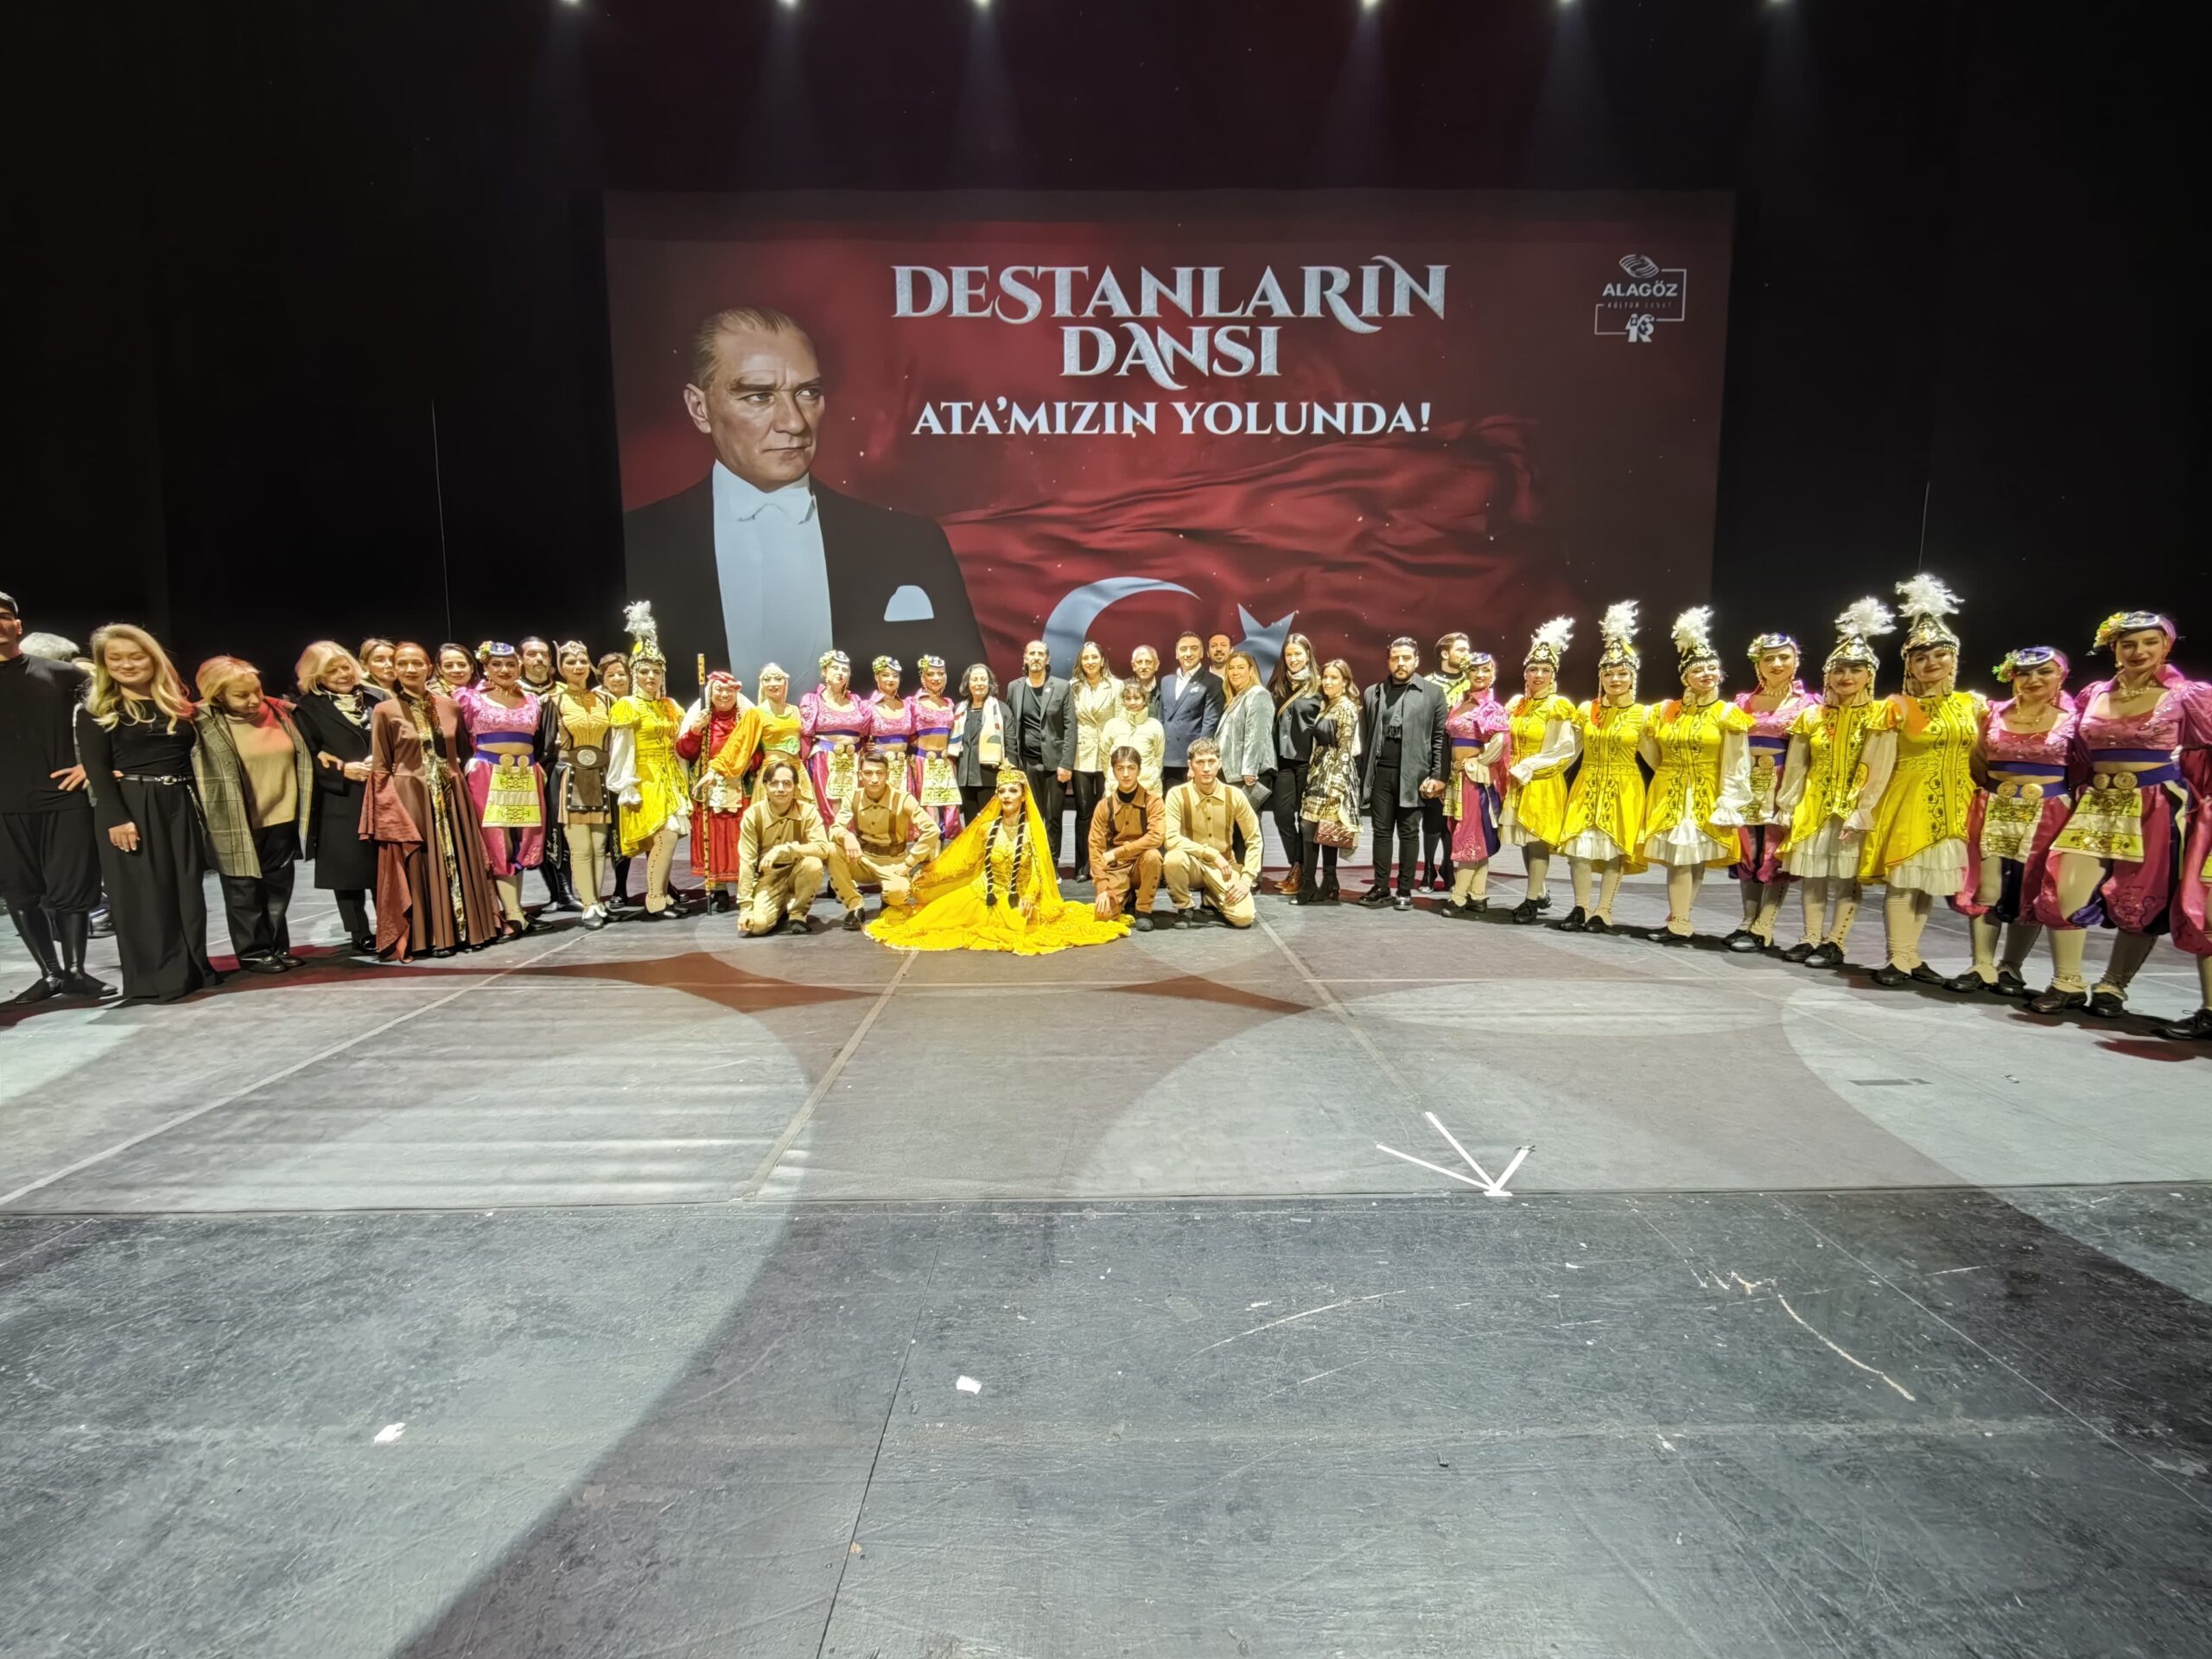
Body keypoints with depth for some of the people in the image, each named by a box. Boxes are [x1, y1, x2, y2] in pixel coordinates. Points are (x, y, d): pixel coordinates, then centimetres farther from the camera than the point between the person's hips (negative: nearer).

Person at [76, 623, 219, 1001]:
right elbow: (97, 769, -7)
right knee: (142, 890, -2)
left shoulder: (176, 703, 13)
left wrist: (198, 803, 5)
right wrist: (116, 817, -18)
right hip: (129, 806, -4)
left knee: (188, 886, 6)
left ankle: (194, 967, 15)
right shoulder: (95, 711, 0)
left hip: (179, 804, 4)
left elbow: (190, 749, 16)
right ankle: (153, 978, 3)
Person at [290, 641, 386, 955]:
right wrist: (343, 770, -17)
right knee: (349, 868, 2)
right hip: (341, 803, -3)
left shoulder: (376, 698, 11)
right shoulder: (307, 709, 1)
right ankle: (360, 935, 11)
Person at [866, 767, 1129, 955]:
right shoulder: (986, 828, 1)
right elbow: (964, 861, 6)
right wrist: (928, 879, 3)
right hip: (986, 894, 1)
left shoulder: (1032, 830, -5)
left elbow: (1037, 871, -6)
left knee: (1014, 925, -31)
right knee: (942, 909, -18)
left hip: (1019, 900, -1)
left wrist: (1029, 898, -23)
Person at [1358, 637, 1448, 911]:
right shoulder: (1372, 693, 10)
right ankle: (1381, 888, 11)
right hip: (1381, 772, 2)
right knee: (1382, 831, 5)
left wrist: (1438, 776, -6)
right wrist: (1363, 773, 1)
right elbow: (1364, 737, 8)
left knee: (1409, 833, 4)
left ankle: (1405, 890, 10)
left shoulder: (1432, 692, 4)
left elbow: (1440, 737, 1)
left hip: (1413, 773, -2)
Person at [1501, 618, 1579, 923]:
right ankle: (1540, 893, 22)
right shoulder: (1516, 703, 10)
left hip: (1544, 784, -5)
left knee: (1538, 839, -7)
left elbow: (1559, 752, -11)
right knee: (1524, 840, 9)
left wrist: (1526, 768, -13)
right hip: (1516, 782, 6)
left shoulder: (1559, 708, -6)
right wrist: (1512, 769, 2)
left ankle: (1532, 900, -2)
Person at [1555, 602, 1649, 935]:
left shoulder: (1642, 714, -2)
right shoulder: (1586, 710, 4)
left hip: (1623, 789, -2)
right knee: (1579, 845, -3)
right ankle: (1581, 909, 7)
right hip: (1588, 785, 2)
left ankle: (1603, 912, 9)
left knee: (1616, 848, 0)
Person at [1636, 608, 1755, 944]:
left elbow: (1735, 769, -7)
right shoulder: (1664, 711, 8)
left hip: (1705, 798, -3)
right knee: (1676, 858, 2)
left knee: (1693, 858, -6)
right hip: (1669, 795, 3)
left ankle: (1680, 923, -2)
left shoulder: (1728, 714, -3)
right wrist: (1645, 735, 3)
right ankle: (1680, 923, 7)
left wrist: (1727, 807, -12)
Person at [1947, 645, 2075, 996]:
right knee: (1985, 887, -2)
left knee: (2030, 891, 2)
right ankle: (1982, 966, 2)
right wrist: (1997, 787, 9)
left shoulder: (2072, 718, 0)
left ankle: (2011, 968, 11)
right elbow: (1977, 761, 16)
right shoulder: (1994, 714, 7)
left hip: (2046, 813, -2)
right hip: (1994, 809, 2)